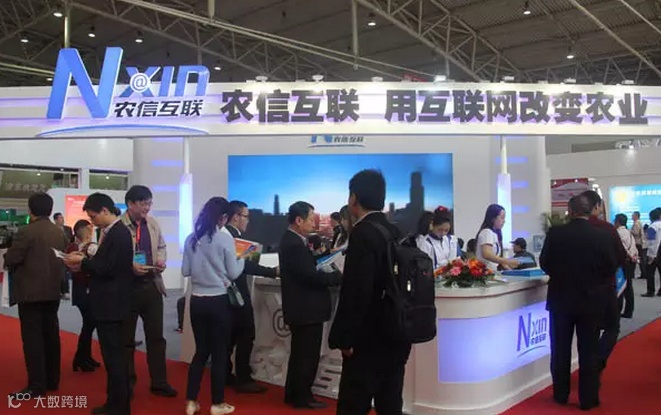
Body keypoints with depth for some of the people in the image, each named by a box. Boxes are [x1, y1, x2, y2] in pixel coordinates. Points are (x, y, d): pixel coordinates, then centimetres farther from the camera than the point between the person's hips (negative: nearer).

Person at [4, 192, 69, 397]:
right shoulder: (59, 232, 7)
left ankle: (37, 385, 0)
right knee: (51, 334, 12)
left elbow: (10, 259, -13)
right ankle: (52, 380, 19)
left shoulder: (26, 232, -14)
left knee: (32, 337, -2)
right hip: (53, 290, 7)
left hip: (30, 291, -7)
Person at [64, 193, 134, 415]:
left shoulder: (118, 233, -18)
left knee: (114, 354, -2)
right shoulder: (113, 232, 12)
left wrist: (82, 261, -10)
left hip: (110, 304, -10)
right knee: (112, 354, 16)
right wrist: (84, 264, 3)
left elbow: (107, 268, -22)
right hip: (107, 303, 10)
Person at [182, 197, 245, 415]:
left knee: (201, 350, 16)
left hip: (197, 301, 5)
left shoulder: (192, 238, 1)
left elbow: (185, 271, 7)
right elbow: (233, 273, -7)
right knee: (220, 353, 8)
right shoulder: (225, 238, -12)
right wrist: (242, 259, 11)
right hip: (218, 301, -5)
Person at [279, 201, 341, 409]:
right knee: (307, 355, 2)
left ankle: (293, 394, 31)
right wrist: (338, 276, -16)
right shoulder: (294, 244, -22)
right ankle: (302, 397, 15)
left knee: (300, 354, 20)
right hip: (306, 310, -11)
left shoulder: (292, 240, 11)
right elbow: (311, 275, -26)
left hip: (301, 308, 11)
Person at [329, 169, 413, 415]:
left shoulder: (363, 233, -16)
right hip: (394, 335, 9)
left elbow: (356, 292, -22)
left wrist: (344, 338, -14)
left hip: (369, 340, -8)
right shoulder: (394, 232, 8)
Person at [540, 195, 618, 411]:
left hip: (560, 299, 1)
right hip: (591, 299, 0)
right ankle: (588, 398, 13)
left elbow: (544, 263, -2)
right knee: (589, 351, 8)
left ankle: (561, 394, 20)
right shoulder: (602, 235, -10)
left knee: (560, 350, 11)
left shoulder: (555, 233, -9)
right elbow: (611, 267, -4)